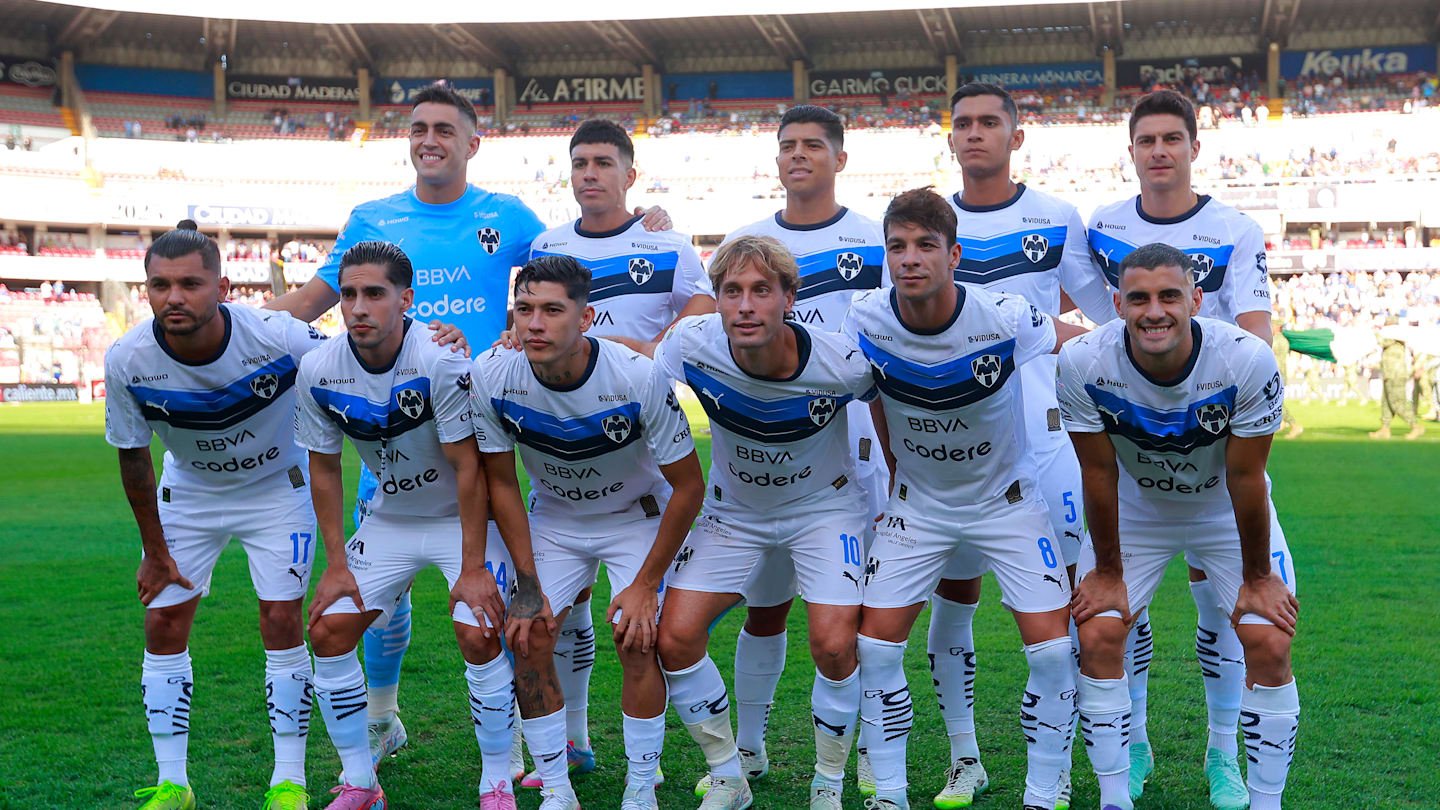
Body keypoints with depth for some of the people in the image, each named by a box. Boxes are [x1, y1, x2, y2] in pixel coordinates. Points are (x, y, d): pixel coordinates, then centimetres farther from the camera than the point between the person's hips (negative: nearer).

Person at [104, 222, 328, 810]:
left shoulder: (275, 337, -32)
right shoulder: (127, 361, -24)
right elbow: (132, 457, -8)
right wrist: (155, 552, -3)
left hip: (276, 487, -2)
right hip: (188, 492, 3)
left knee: (281, 619, -8)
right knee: (163, 624, -2)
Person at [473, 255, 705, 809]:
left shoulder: (639, 378, -32)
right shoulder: (492, 376, -24)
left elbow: (688, 487, -19)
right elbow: (502, 483, -9)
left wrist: (646, 585, -16)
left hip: (636, 516, -3)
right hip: (553, 517, 3)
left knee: (636, 643, -14)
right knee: (530, 642, -8)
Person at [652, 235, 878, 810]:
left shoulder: (843, 362, -28)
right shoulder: (691, 345, -25)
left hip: (824, 508, -2)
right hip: (732, 511, 2)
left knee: (833, 645, -18)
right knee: (675, 638, -9)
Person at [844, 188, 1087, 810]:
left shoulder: (1003, 319, -25)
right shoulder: (866, 321, -17)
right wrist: (895, 474, 8)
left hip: (1006, 500, -2)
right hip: (917, 503, 2)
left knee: (1052, 648, -10)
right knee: (876, 643, -6)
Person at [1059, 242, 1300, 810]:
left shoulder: (1247, 361, -32)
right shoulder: (1083, 363, -29)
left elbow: (1245, 477, -22)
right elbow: (1098, 474, -17)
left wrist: (1256, 578, -11)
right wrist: (1107, 572, -8)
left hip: (1225, 511, -1)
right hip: (1134, 510, 1)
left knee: (1270, 645, -11)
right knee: (1096, 638, -9)